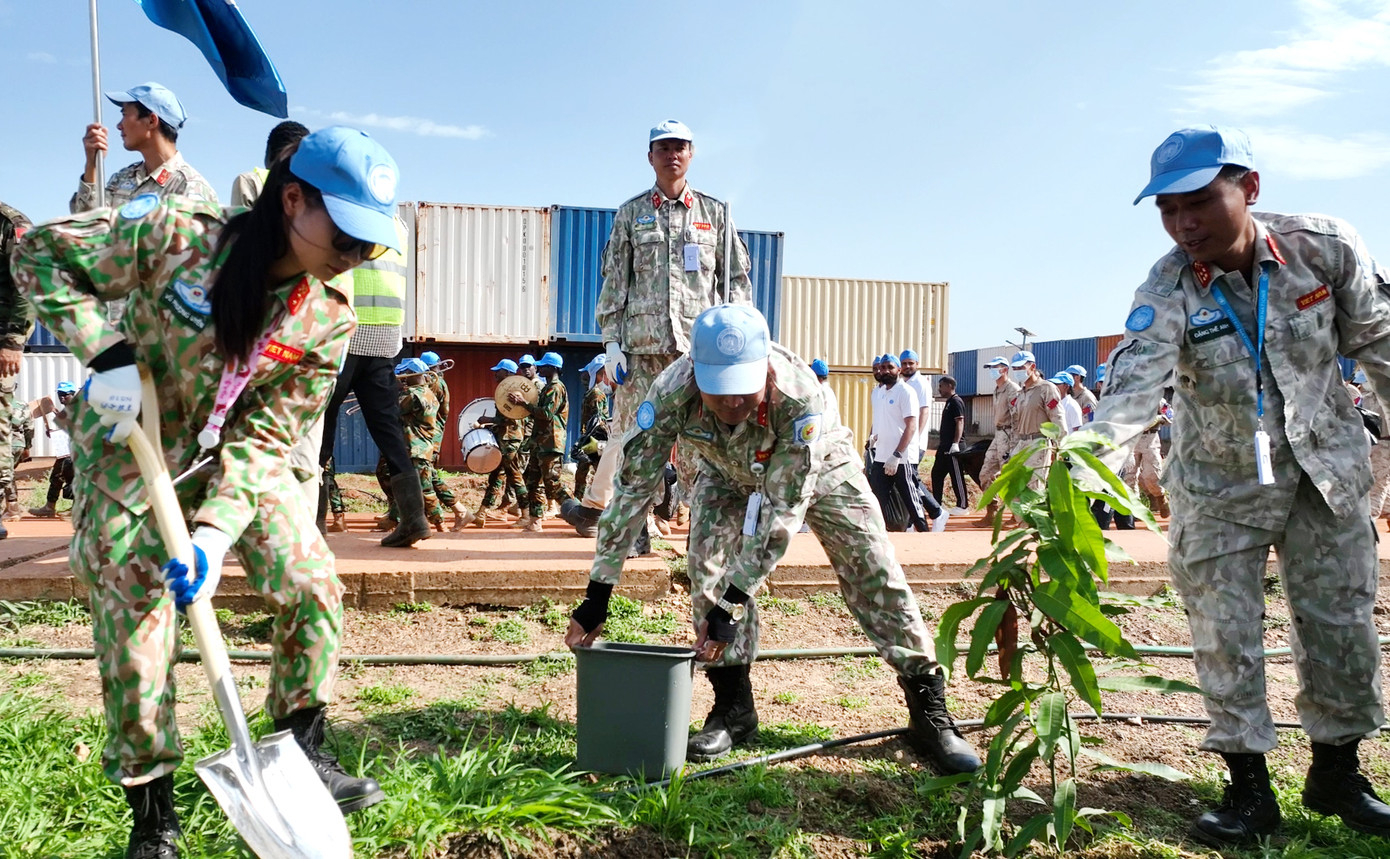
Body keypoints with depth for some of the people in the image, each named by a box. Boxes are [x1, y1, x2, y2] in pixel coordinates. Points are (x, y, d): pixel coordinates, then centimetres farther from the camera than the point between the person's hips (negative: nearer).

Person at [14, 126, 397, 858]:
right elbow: (40, 254, -14)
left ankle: (300, 750, 16)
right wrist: (104, 350, -27)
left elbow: (265, 436, -16)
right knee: (136, 631, -2)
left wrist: (217, 530, -28)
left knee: (313, 584, -6)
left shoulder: (328, 320, -16)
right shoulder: (174, 233, -26)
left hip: (238, 458, 3)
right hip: (130, 452, -3)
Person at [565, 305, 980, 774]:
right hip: (728, 470, 2)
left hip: (816, 466, -2)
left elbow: (782, 510, -40)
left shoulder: (799, 393, -44)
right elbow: (632, 487, -33)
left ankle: (930, 711, 4)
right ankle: (733, 706, -2)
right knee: (708, 563, -18)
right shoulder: (671, 393, -37)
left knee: (875, 574, -7)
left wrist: (731, 604, -41)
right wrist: (596, 595, -34)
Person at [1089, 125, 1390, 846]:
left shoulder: (1326, 247, -15)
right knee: (1225, 636, 2)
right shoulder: (1167, 293, -21)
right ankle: (1249, 786, 18)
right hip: (1220, 484, -1)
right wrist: (1087, 463, -53)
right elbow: (1133, 385, -36)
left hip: (1324, 469, 2)